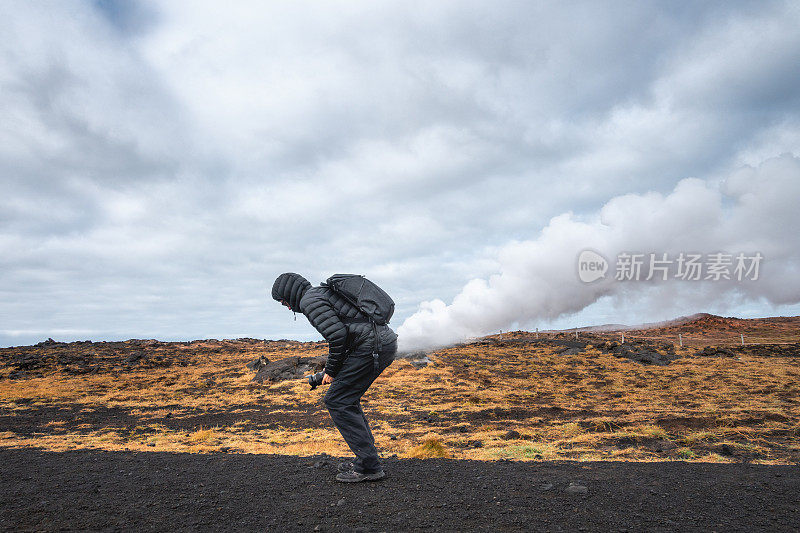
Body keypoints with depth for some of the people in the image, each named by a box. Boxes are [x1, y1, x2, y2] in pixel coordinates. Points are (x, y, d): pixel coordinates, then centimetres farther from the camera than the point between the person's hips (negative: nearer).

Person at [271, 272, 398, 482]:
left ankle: (369, 466, 0)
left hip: (372, 347, -10)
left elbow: (337, 336, -17)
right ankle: (367, 458, 21)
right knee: (347, 399, 18)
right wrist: (334, 367, 25)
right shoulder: (326, 292, 25)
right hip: (386, 341, 10)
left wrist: (331, 371, -3)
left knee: (337, 401, -2)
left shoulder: (310, 301, -5)